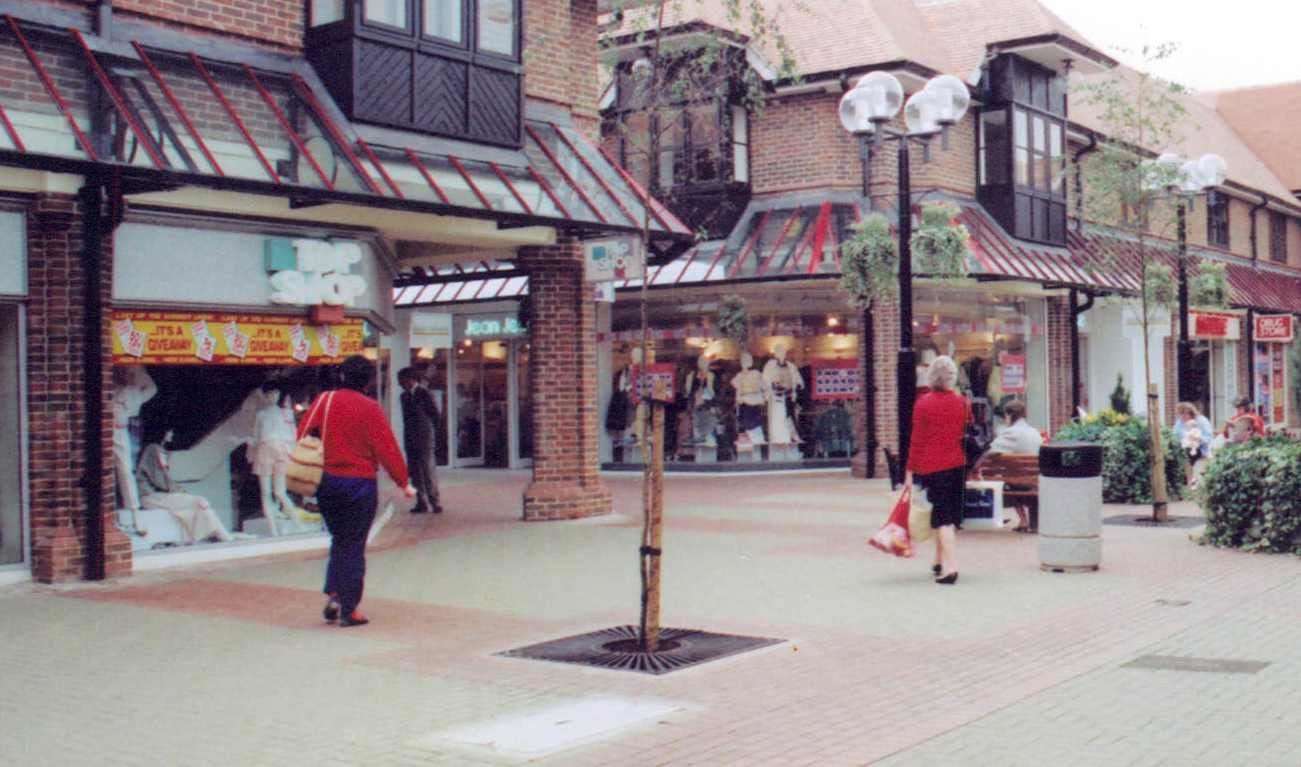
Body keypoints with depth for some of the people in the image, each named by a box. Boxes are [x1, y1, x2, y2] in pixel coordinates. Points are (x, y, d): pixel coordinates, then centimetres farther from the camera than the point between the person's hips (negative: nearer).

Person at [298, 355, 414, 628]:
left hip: (326, 482, 4)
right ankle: (348, 609, 4)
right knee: (353, 545, 3)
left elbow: (303, 435, 4)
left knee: (339, 539, 20)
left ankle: (332, 595, 9)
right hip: (359, 483, -4)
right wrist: (404, 482, -3)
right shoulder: (369, 408, -10)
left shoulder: (324, 400, 1)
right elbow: (386, 447, -10)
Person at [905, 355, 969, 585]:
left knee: (942, 516, -5)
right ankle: (940, 562, 28)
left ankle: (950, 567, -16)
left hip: (932, 466, -4)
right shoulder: (962, 402, 4)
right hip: (957, 465, 4)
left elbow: (917, 440, -7)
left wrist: (910, 471, -3)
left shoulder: (923, 403, -8)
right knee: (951, 515, 16)